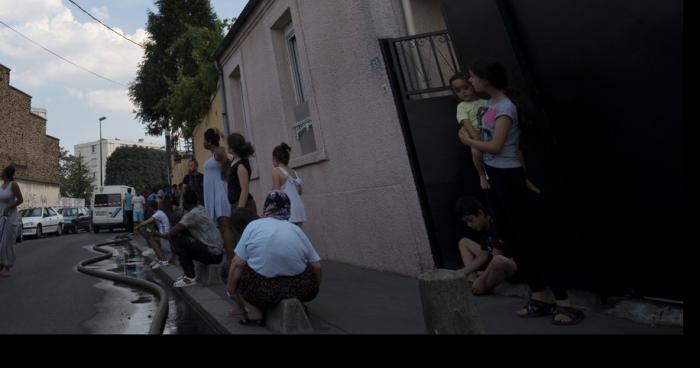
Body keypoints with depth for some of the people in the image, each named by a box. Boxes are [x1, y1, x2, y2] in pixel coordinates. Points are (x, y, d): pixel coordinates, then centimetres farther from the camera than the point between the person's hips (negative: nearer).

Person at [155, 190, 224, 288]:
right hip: (216, 250, 9)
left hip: (212, 254, -9)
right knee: (182, 235, 14)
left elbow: (173, 232, -15)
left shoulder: (193, 214, -15)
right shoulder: (200, 210, 11)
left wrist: (161, 235, 5)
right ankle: (189, 272, 17)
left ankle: (190, 277, -5)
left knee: (177, 239, -12)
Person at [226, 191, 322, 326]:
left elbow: (238, 264, -3)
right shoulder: (297, 229, 8)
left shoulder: (254, 225, 1)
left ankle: (253, 313, 7)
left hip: (261, 292, -4)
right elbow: (317, 266, 7)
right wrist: (313, 289, 23)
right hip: (300, 290, 4)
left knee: (233, 271, 19)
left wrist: (230, 290, 9)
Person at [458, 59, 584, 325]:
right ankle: (539, 298, 24)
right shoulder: (491, 104, 11)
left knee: (528, 238, -6)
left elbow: (495, 146, -17)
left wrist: (468, 141, -5)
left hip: (507, 176, -9)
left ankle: (564, 302, 5)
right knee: (513, 238, 12)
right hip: (495, 176, 9)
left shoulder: (505, 107, -15)